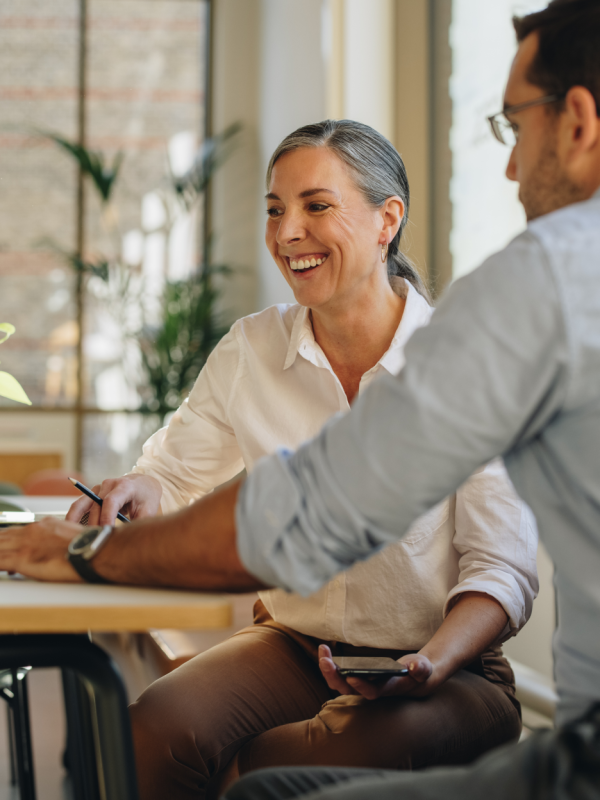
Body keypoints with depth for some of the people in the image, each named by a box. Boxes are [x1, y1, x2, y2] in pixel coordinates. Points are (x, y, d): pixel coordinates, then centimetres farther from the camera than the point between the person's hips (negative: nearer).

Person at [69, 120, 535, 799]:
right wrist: (135, 492, -10)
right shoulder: (249, 350, 2)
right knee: (153, 732, -27)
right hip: (291, 647, 4)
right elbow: (172, 473, 15)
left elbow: (502, 568, -9)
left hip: (446, 671, -3)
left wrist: (428, 666, -27)